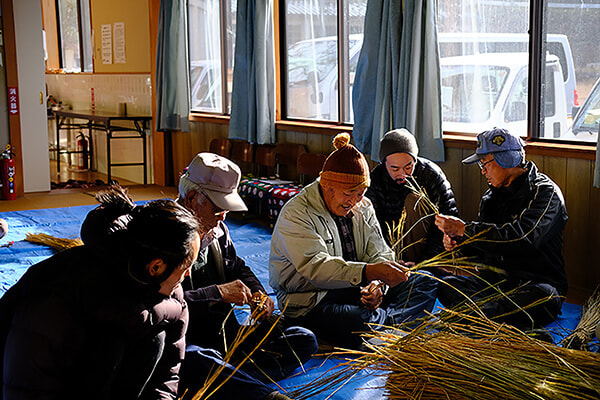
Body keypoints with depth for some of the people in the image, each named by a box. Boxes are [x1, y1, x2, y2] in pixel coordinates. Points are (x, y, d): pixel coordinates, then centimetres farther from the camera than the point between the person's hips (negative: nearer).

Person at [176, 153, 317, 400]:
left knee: (304, 340, -6)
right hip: (188, 342, -8)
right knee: (193, 360, -44)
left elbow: (237, 267, 29)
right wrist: (219, 293, -20)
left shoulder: (218, 229, 13)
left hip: (227, 337, 8)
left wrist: (257, 293, 8)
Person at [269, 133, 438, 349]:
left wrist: (376, 285, -18)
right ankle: (388, 319, -8)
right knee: (360, 325, -38)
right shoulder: (296, 214, -16)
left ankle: (381, 318, -19)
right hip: (310, 302, -7)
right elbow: (316, 267, -29)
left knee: (425, 284, -2)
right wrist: (369, 272, -41)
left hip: (357, 290, 8)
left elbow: (380, 254, 6)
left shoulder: (363, 207, 8)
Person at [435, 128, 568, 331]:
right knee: (447, 286, -21)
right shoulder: (491, 197, 16)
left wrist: (464, 229, -20)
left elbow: (521, 237, -23)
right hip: (493, 280, 6)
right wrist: (457, 240, -1)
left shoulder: (545, 192, -6)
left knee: (543, 298, -40)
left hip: (535, 282, -5)